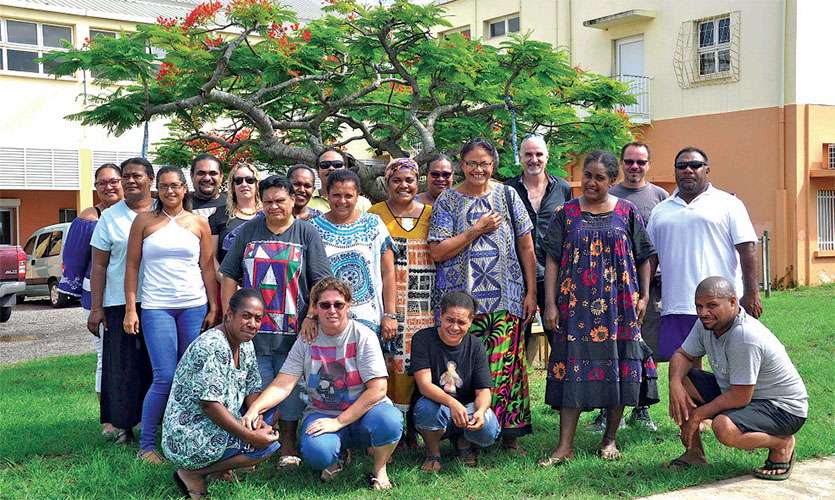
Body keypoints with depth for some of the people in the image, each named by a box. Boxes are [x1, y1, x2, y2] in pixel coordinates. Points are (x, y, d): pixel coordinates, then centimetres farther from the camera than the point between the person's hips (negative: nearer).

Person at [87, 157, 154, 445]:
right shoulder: (110, 217, 6)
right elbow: (99, 266, 5)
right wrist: (96, 308, -2)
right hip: (120, 304, 0)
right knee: (123, 367, 1)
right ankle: (124, 425, 11)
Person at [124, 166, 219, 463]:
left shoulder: (199, 223, 8)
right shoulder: (144, 221, 5)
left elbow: (208, 268, 8)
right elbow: (132, 266, 4)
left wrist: (213, 309, 3)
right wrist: (130, 309, -2)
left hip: (195, 306, 2)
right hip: (156, 308, -2)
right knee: (165, 377, -8)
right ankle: (146, 445, 4)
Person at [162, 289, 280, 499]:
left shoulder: (246, 346, 8)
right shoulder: (212, 346, -21)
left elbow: (252, 389, 9)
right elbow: (209, 403, -25)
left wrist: (258, 420, -11)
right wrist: (250, 436, -25)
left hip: (216, 426, 10)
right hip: (187, 440, -10)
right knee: (269, 443, -18)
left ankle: (218, 468, 6)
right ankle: (193, 472, -8)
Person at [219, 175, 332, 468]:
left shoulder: (307, 233, 3)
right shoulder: (248, 231, 9)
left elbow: (321, 282, -1)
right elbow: (229, 276, 11)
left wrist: (313, 318, -10)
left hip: (293, 332, -1)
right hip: (252, 330, 2)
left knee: (291, 391, 5)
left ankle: (288, 448, 18)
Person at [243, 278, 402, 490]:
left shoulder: (363, 337, -8)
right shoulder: (306, 340, 1)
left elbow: (378, 389, -15)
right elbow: (282, 385, -6)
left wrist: (338, 422, -19)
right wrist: (255, 407, -26)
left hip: (363, 411, -2)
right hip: (322, 414, 2)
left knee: (389, 421, -36)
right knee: (316, 453, -32)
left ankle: (379, 468, -2)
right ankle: (338, 455, 9)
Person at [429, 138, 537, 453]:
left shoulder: (507, 196, 9)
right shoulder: (447, 201, 4)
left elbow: (526, 247, 10)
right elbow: (438, 252, -4)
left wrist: (531, 292, 5)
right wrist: (477, 229, -8)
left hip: (506, 297, 1)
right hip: (461, 299, -1)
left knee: (505, 365, -2)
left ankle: (509, 433, 11)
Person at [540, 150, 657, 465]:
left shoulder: (628, 213, 6)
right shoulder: (566, 214, 6)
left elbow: (644, 258, 9)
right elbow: (552, 260, 3)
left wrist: (644, 297, 1)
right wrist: (550, 303, -3)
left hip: (619, 306, 1)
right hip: (577, 305, 0)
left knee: (618, 368, 4)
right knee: (573, 367, -3)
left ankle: (610, 439, 18)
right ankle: (565, 446, -1)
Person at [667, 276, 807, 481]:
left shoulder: (745, 337, -31)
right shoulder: (707, 323, -6)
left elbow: (740, 398, -29)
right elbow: (682, 355, 5)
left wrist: (697, 415, -20)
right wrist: (675, 383, -17)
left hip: (783, 409, -9)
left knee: (724, 427, -35)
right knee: (681, 381, -4)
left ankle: (783, 443, -5)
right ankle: (694, 454, 8)